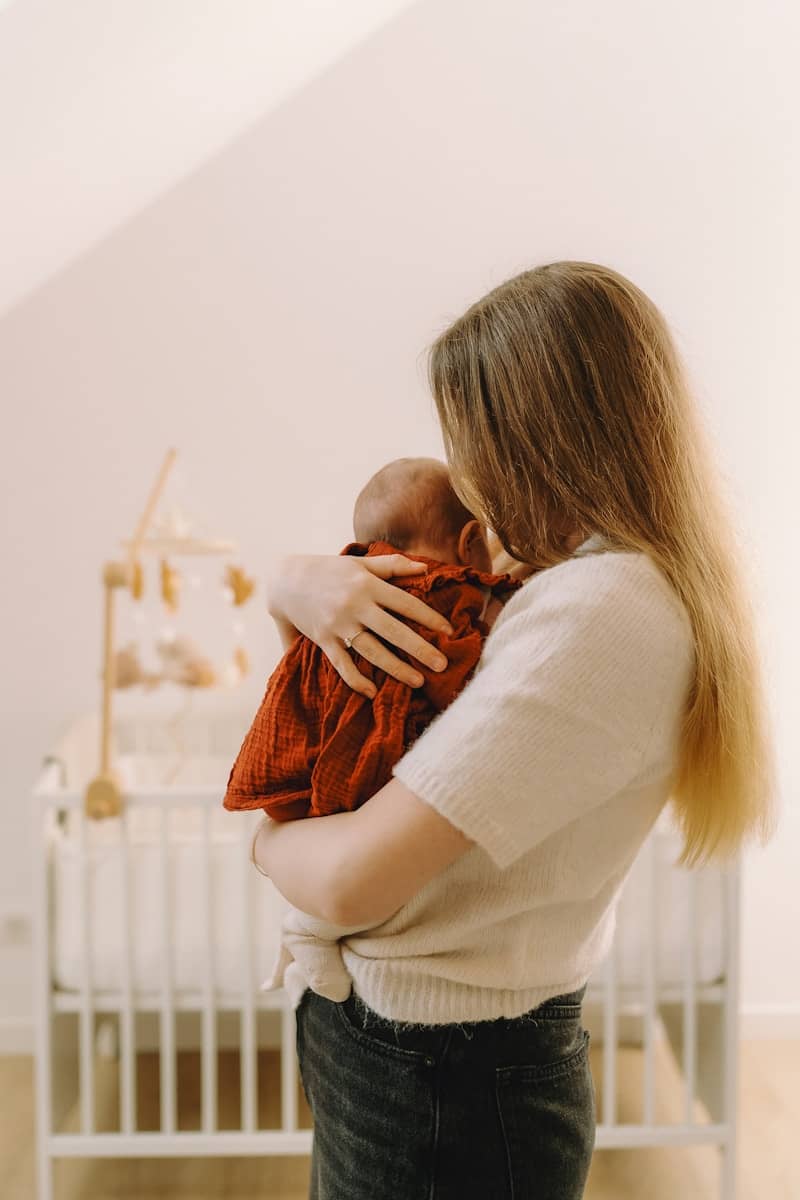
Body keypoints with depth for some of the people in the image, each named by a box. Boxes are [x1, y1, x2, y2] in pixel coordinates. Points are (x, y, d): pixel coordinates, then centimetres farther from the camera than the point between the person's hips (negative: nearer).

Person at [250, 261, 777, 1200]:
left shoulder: (602, 616, -26)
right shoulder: (573, 580, 5)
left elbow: (352, 879, -30)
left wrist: (268, 839, -8)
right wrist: (300, 581, -11)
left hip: (442, 1089, -8)